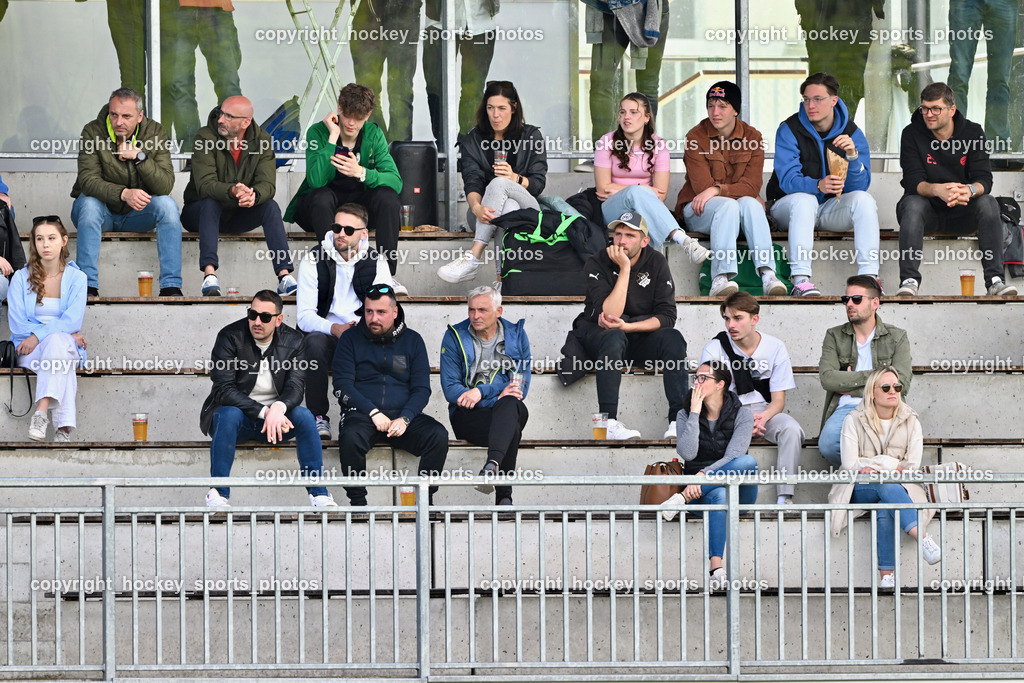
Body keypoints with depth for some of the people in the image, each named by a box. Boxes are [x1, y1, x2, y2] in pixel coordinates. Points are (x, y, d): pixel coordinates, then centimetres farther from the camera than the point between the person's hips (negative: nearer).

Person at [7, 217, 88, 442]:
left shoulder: (76, 277, 5)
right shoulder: (21, 277, 4)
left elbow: (72, 320, -8)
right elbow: (17, 325, -5)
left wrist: (38, 335, -23)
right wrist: (66, 331, -13)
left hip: (67, 347, 0)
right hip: (29, 351, 0)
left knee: (56, 341, -38)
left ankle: (41, 413, -52)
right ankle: (63, 428, -50)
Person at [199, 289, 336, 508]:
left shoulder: (294, 341, -1)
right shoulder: (230, 337, -10)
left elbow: (295, 386, -11)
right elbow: (224, 389, -19)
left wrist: (278, 408, -36)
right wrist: (264, 412, -30)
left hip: (275, 415, 2)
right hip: (237, 411, -2)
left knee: (304, 415, -26)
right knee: (229, 414, -35)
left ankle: (319, 494, -22)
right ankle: (218, 494, -32)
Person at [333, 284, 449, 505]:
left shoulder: (412, 340, 13)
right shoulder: (351, 340, 8)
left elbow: (421, 388, 7)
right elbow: (342, 385, -1)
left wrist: (405, 419, -12)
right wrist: (373, 413, -15)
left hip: (404, 414, 2)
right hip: (361, 414, -2)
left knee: (438, 435, -26)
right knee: (351, 437, -36)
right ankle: (357, 502, -24)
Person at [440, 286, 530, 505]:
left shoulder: (516, 335, 8)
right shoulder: (454, 337, 4)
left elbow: (521, 386, 0)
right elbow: (450, 388, -4)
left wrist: (481, 391, -17)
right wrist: (498, 394, -17)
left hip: (508, 412, 1)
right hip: (468, 415, -1)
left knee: (510, 404, -39)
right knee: (511, 431, -35)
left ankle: (492, 463, -59)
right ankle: (504, 497, -40)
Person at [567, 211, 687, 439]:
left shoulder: (656, 262, -5)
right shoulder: (597, 264, -14)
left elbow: (667, 316, -12)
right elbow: (608, 315, -27)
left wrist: (627, 326, -26)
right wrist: (624, 269, -27)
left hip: (640, 335, 3)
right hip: (597, 333, -3)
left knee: (673, 338, -26)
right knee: (614, 338, -37)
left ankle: (678, 420, -32)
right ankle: (608, 422, -42)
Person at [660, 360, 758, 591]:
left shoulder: (742, 415, -2)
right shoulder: (686, 415, 6)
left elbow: (733, 457, -15)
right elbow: (687, 453, -12)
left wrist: (704, 475, -30)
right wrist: (695, 413, -13)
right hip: (702, 490, 0)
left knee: (748, 462, -35)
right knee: (719, 496, -39)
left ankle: (683, 498, -38)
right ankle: (716, 568, -53)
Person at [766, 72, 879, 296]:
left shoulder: (852, 133, -2)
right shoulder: (789, 130, -9)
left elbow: (859, 185, -9)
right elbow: (788, 179, -21)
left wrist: (853, 155, -29)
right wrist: (819, 186, -41)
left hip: (832, 208, 3)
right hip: (789, 205, -3)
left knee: (863, 199, -25)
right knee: (804, 199, -37)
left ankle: (869, 276, -33)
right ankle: (801, 280, -47)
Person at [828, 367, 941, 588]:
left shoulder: (910, 422, 10)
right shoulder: (854, 421, 4)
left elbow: (912, 467, 2)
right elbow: (850, 465, -5)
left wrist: (874, 466, -11)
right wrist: (892, 465, -12)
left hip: (896, 487, 1)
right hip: (859, 489, -1)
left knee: (885, 507, -37)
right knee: (886, 485, -38)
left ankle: (886, 575, -45)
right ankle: (923, 539, -54)